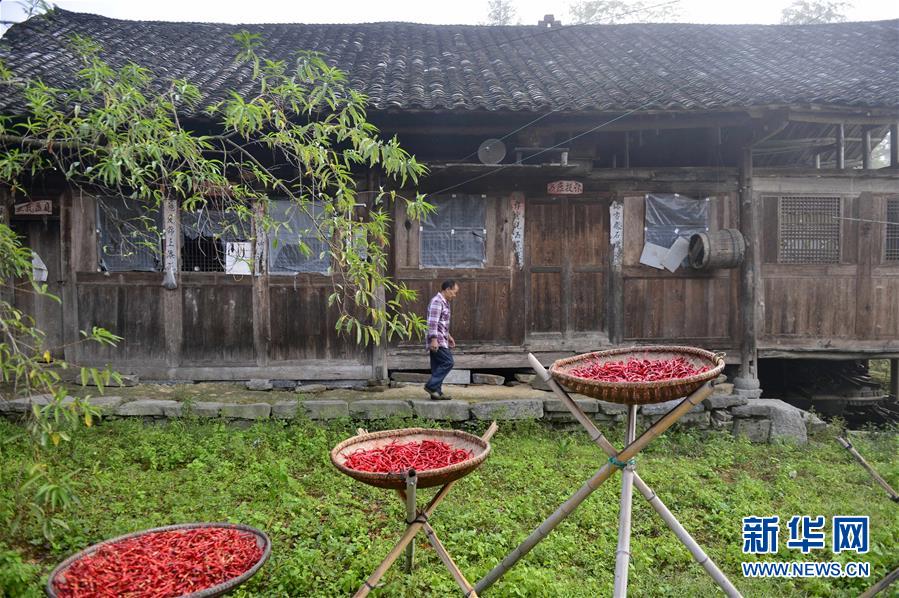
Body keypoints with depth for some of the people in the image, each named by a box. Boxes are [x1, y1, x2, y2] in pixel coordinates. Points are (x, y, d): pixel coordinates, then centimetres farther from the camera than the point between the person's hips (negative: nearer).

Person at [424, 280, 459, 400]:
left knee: (438, 366, 9)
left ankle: (436, 392, 12)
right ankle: (431, 386, -9)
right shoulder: (437, 301, -14)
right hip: (437, 340, -10)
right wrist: (434, 339, -27)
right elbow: (432, 322, -22)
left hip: (441, 340, 10)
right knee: (447, 362, -12)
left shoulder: (444, 302, 19)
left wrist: (449, 336, 31)